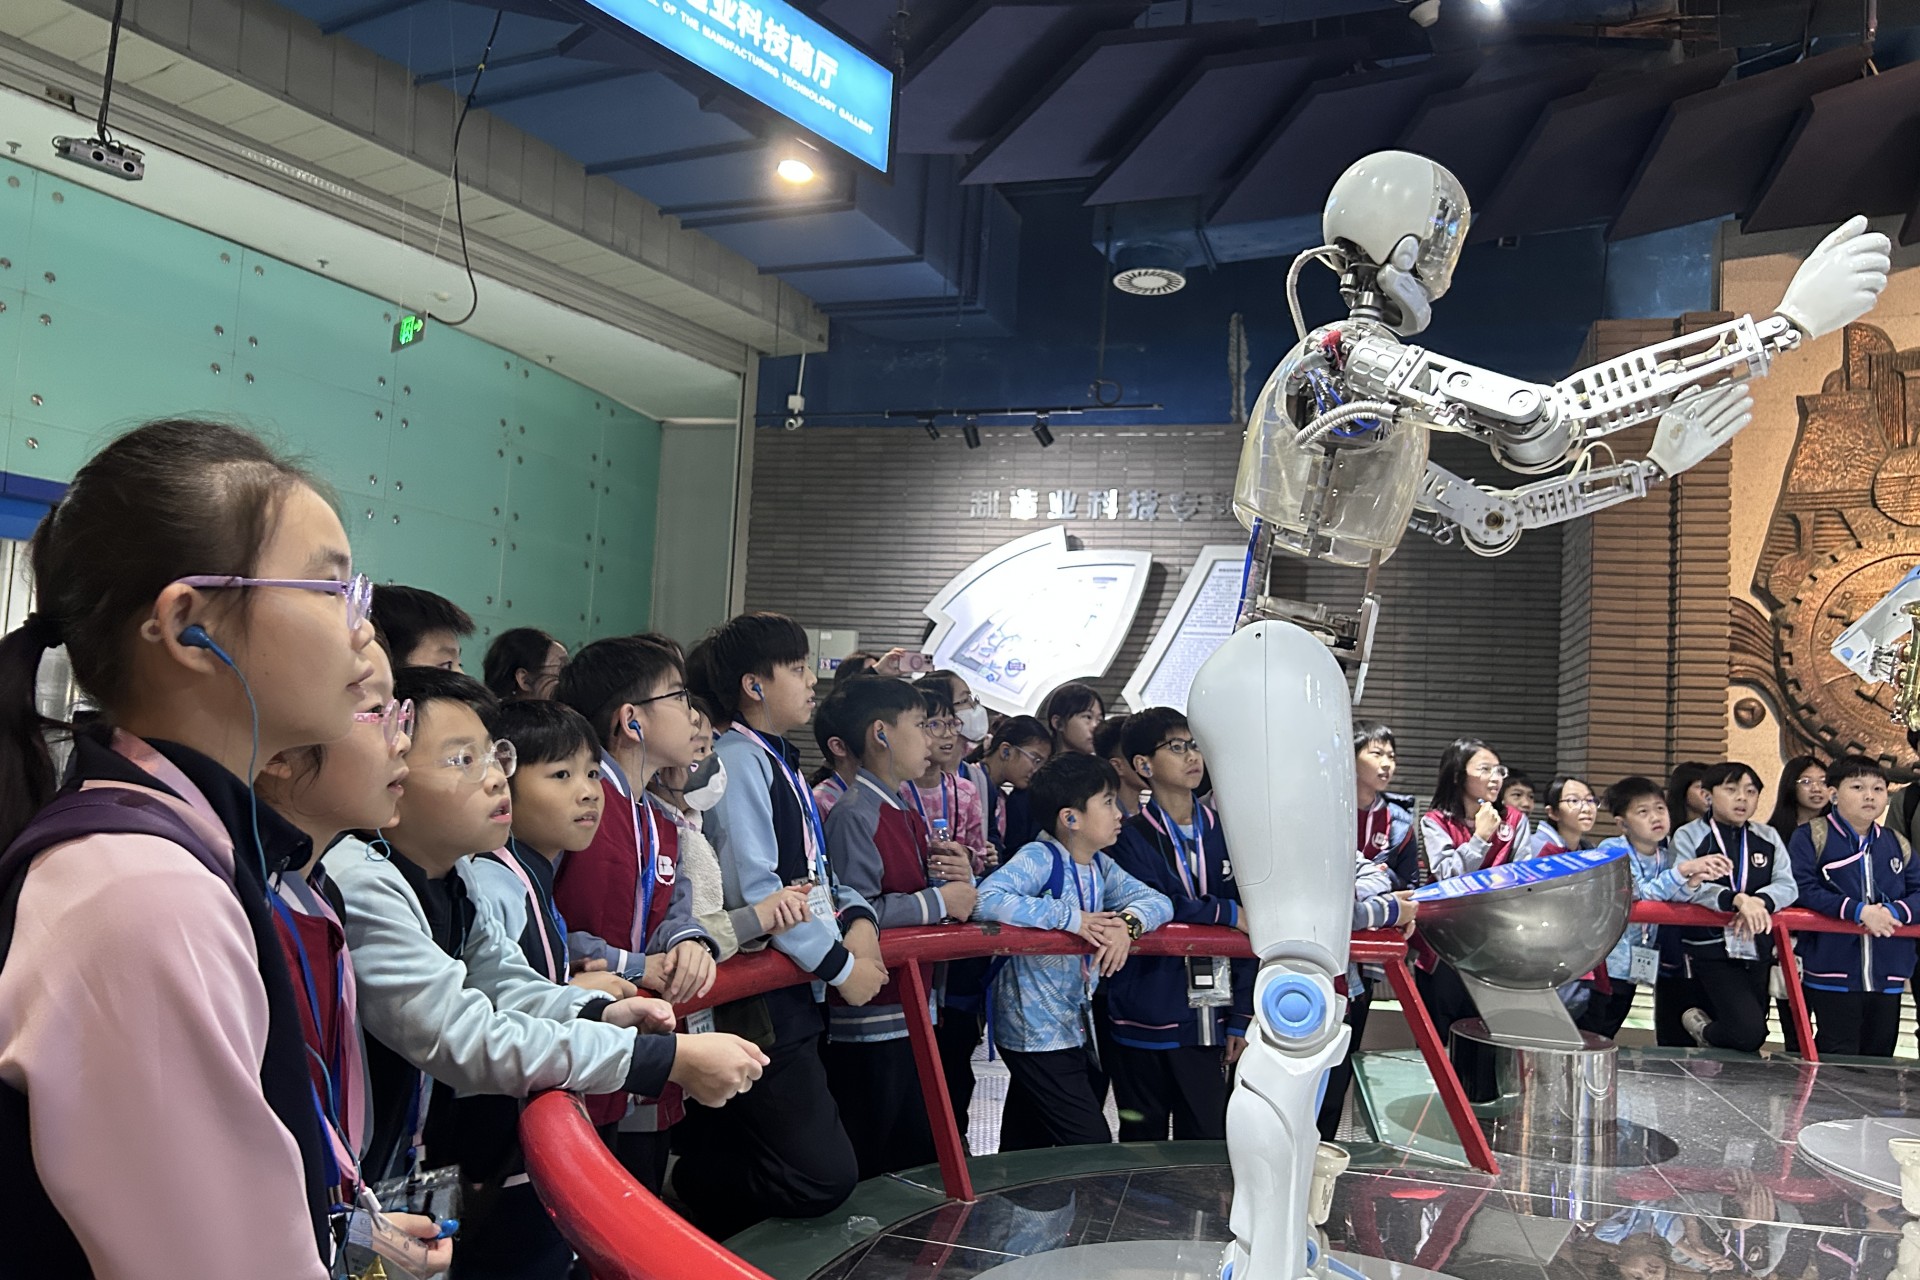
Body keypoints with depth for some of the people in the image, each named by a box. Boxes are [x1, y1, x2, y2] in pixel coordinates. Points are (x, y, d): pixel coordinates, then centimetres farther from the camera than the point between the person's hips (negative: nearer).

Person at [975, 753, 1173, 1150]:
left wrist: (1128, 922, -19)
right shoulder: (1039, 859, -18)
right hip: (1037, 1032, -8)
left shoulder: (1102, 867, 7)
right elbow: (985, 901, -33)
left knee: (1025, 1149, 18)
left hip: (1077, 1028, 8)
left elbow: (1159, 901, 4)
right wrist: (1069, 918, -28)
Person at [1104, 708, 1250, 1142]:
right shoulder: (1130, 837, -4)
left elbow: (1246, 928, 9)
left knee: (1208, 1146, 6)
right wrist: (1226, 913, -11)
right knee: (1144, 1146, 8)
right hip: (1145, 1021, -3)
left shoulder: (1222, 835, 8)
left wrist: (1241, 1017, 5)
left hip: (1206, 1022, 4)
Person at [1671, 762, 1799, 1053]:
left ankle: (1706, 1030, 35)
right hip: (1711, 950, -5)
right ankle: (1705, 1033, 9)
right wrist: (1736, 900, -29)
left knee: (1752, 1037, 8)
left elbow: (1788, 886, 1)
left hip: (1757, 950, 5)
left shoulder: (1768, 837, 13)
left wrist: (1759, 901, -20)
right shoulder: (1688, 836, -1)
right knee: (1748, 1032, -19)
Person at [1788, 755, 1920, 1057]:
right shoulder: (1810, 837, -4)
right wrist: (1858, 911, -21)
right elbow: (1802, 889, -14)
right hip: (1832, 975, -5)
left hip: (1887, 977, 6)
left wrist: (1895, 912, -14)